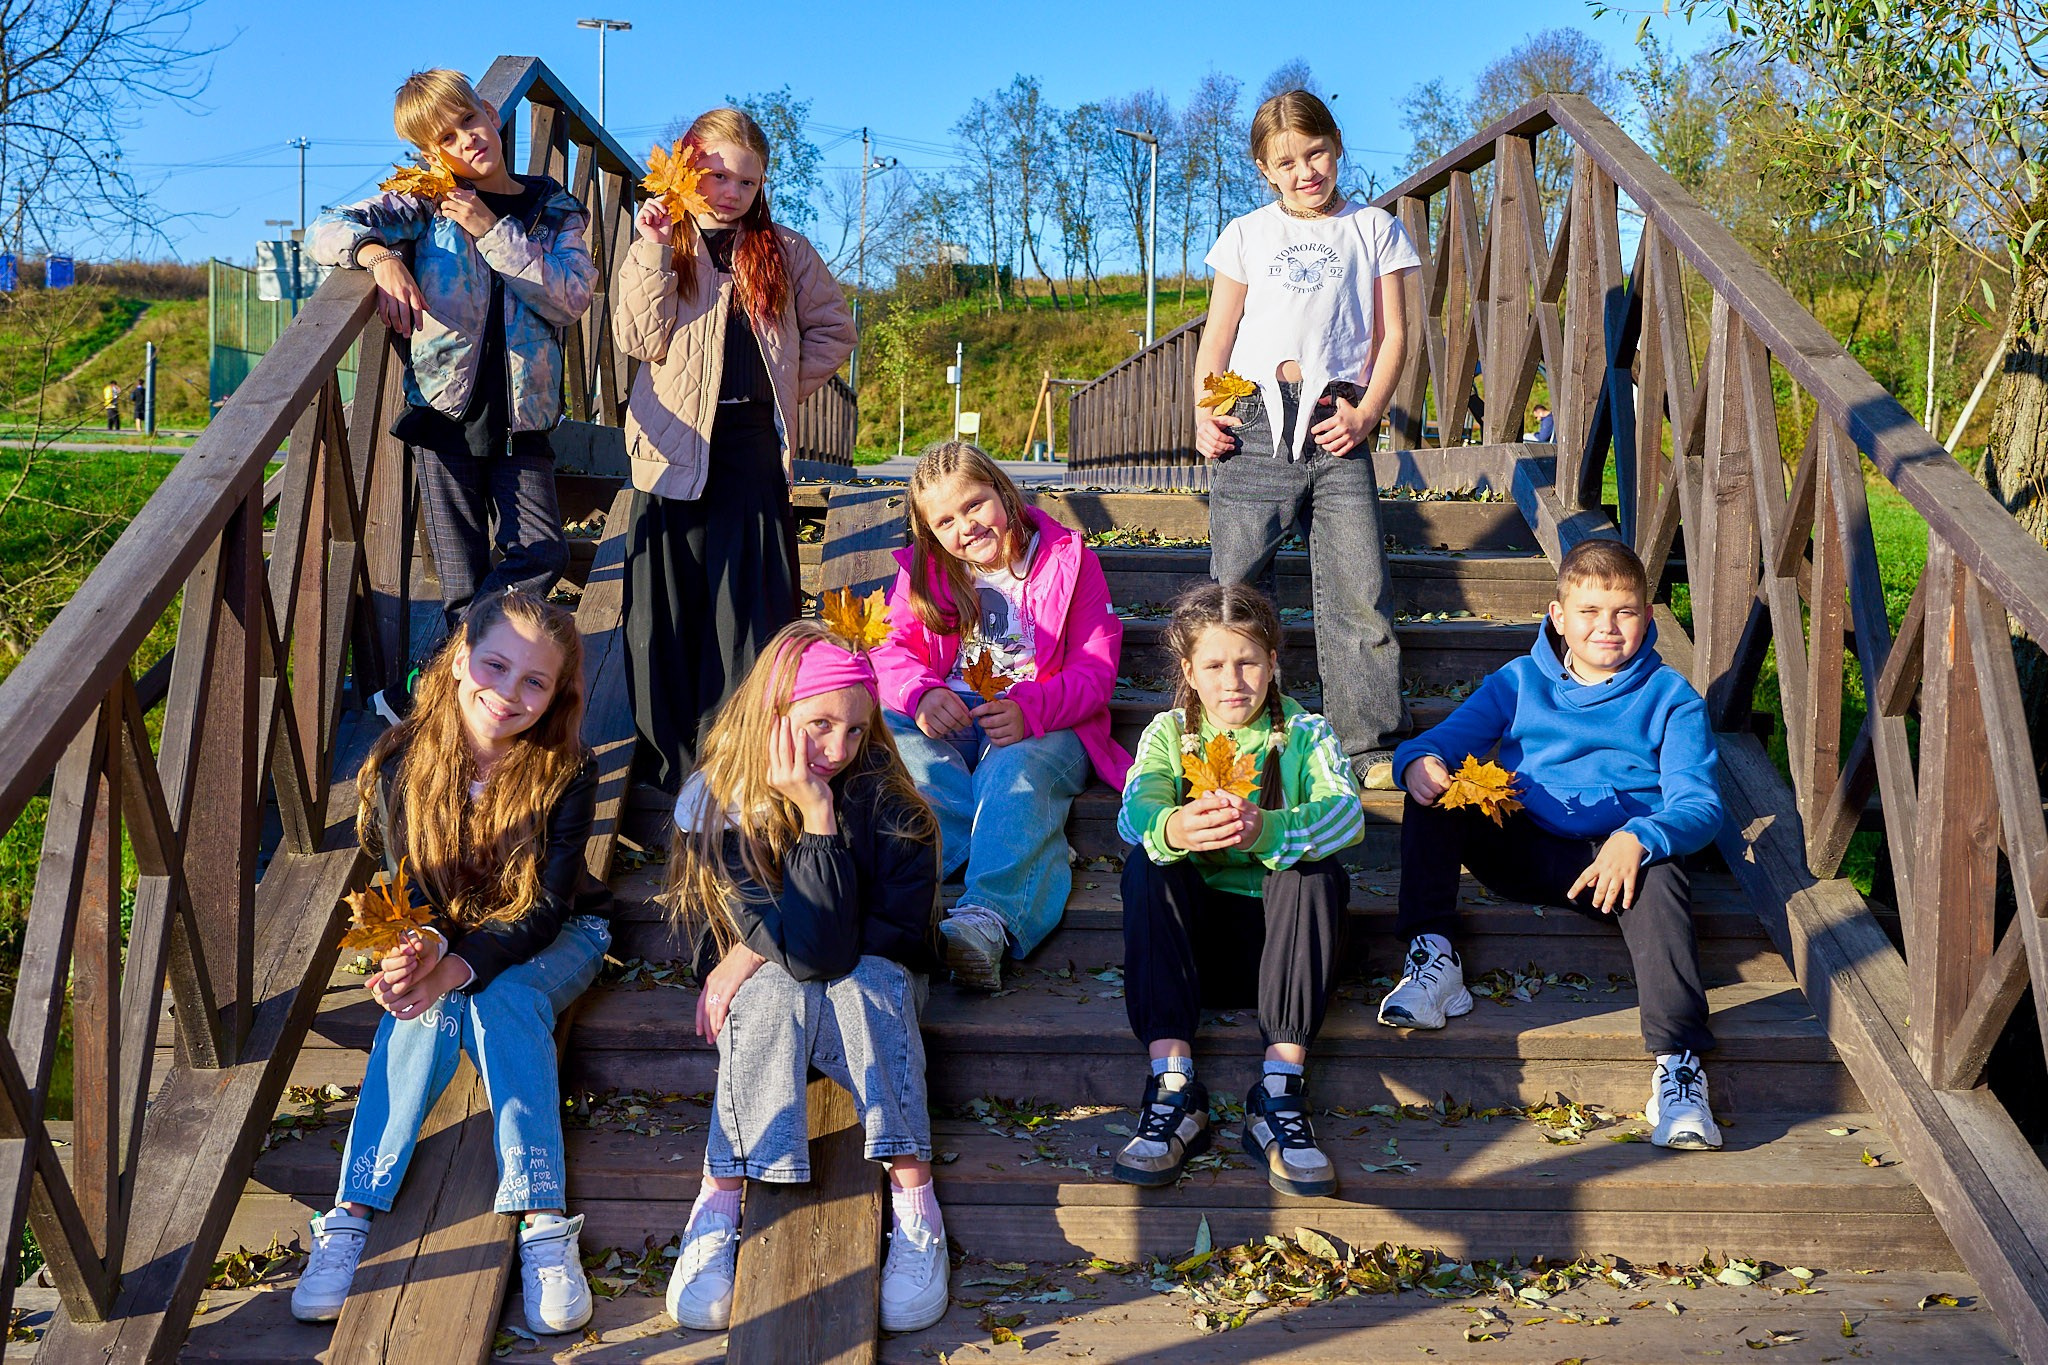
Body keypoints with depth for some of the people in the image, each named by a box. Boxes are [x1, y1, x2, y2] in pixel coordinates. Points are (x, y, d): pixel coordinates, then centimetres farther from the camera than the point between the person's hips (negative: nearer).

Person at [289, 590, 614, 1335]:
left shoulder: (566, 772, -20)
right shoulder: (403, 762, -14)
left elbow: (545, 908, -22)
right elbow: (409, 892, -11)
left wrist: (461, 965, -40)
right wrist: (421, 949, -36)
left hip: (553, 939, -2)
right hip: (441, 934, 2)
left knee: (503, 998, -33)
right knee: (422, 1006, -30)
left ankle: (544, 1225, -38)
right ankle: (351, 1217, -32)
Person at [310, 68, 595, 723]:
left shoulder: (556, 211, 8)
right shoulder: (425, 204, 5)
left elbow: (571, 299, -7)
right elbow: (327, 229, -4)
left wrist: (493, 233, -11)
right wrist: (379, 253, -25)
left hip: (522, 413, 2)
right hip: (447, 404, -1)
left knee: (542, 551, -12)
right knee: (463, 579, 0)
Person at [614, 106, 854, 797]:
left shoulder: (784, 252, 11)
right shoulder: (656, 247, 7)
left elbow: (834, 329, 15)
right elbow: (642, 339, -6)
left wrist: (786, 383, 4)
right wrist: (656, 248, -12)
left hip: (755, 444, 1)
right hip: (677, 445, 0)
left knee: (754, 603, -1)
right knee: (668, 604, 2)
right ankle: (670, 759, 11)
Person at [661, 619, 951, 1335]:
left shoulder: (883, 799, -16)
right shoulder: (717, 803, -18)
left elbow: (897, 937, -19)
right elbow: (813, 949, -27)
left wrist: (758, 951, -20)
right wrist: (816, 816, -34)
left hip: (870, 990, 0)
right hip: (767, 998, 0)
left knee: (865, 980, -33)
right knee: (776, 992, -34)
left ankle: (914, 1197, -33)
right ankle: (721, 1200, -33)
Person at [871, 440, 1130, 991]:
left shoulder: (1070, 558, 5)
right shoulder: (923, 570, 15)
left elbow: (1095, 669, -4)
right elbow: (893, 651, 6)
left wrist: (1030, 710, -25)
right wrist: (920, 693, -21)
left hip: (1044, 724, -3)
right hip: (948, 719, 4)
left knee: (1015, 771, -39)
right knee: (886, 731, -31)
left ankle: (985, 916, -64)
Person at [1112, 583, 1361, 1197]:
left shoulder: (1306, 732, 4)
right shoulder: (1169, 732, 8)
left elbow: (1345, 813, -18)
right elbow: (1135, 807, -15)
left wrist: (1267, 831, -40)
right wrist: (1172, 830, -41)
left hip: (1277, 926, -1)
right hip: (1193, 927, 1)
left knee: (1316, 871, -28)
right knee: (1145, 864, -25)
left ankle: (1280, 1089, -33)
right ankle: (1172, 1083, -34)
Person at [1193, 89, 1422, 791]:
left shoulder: (1373, 229, 14)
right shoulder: (1246, 235, 15)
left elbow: (1392, 332, 9)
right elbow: (1218, 333, 13)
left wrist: (1367, 413, -5)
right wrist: (1204, 414, -1)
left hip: (1336, 422, -1)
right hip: (1255, 418, 1)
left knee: (1359, 589, -5)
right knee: (1233, 586, -1)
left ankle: (1369, 743, 2)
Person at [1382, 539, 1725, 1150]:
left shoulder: (1670, 698, 7)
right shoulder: (1520, 682, 14)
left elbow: (1701, 806, -5)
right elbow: (1443, 738, 7)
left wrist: (1638, 839, -28)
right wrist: (1418, 760, -21)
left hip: (1618, 856, -3)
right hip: (1522, 850, 3)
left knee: (1659, 880, -36)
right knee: (1432, 789, -18)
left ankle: (1678, 1063, -45)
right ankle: (1432, 955, -24)